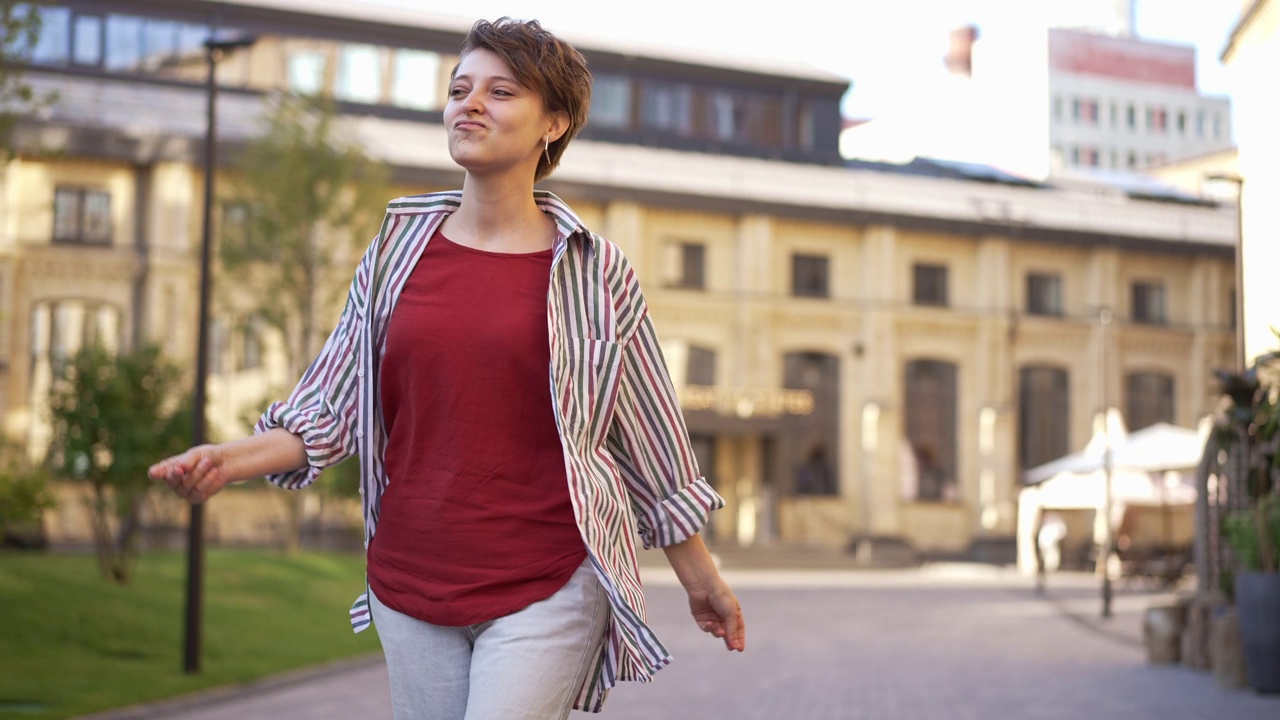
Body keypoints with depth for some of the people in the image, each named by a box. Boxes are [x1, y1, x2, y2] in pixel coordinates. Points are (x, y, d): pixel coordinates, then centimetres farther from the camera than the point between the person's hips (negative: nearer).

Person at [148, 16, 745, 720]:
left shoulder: (593, 269, -2)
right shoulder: (397, 250, 6)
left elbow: (647, 433, 6)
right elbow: (333, 410, 6)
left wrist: (701, 577, 12)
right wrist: (230, 460, -12)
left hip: (547, 590, -3)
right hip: (410, 588, 4)